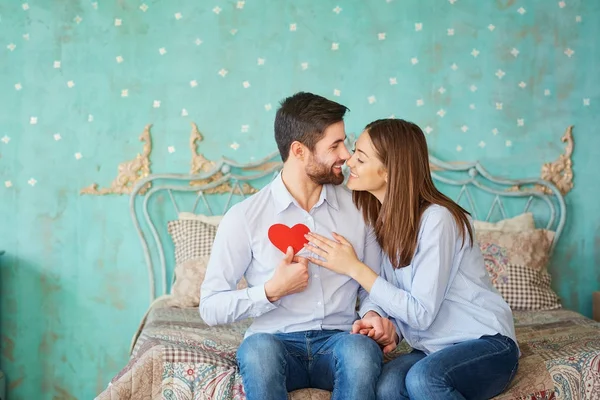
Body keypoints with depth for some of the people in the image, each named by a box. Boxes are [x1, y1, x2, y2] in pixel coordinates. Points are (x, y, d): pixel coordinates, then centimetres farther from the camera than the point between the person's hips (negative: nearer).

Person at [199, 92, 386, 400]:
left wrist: (373, 314, -8)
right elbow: (210, 307, -1)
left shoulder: (358, 208, 5)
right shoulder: (244, 217, -3)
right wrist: (272, 291, -15)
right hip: (277, 343, -2)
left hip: (339, 341, 2)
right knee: (258, 347, -36)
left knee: (360, 349, -33)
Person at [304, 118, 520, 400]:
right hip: (435, 349, 5)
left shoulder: (436, 218, -18)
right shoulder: (382, 219, 4)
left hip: (488, 344, -5)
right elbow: (400, 305, 8)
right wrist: (391, 329, -15)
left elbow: (421, 314, -20)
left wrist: (354, 268, -17)